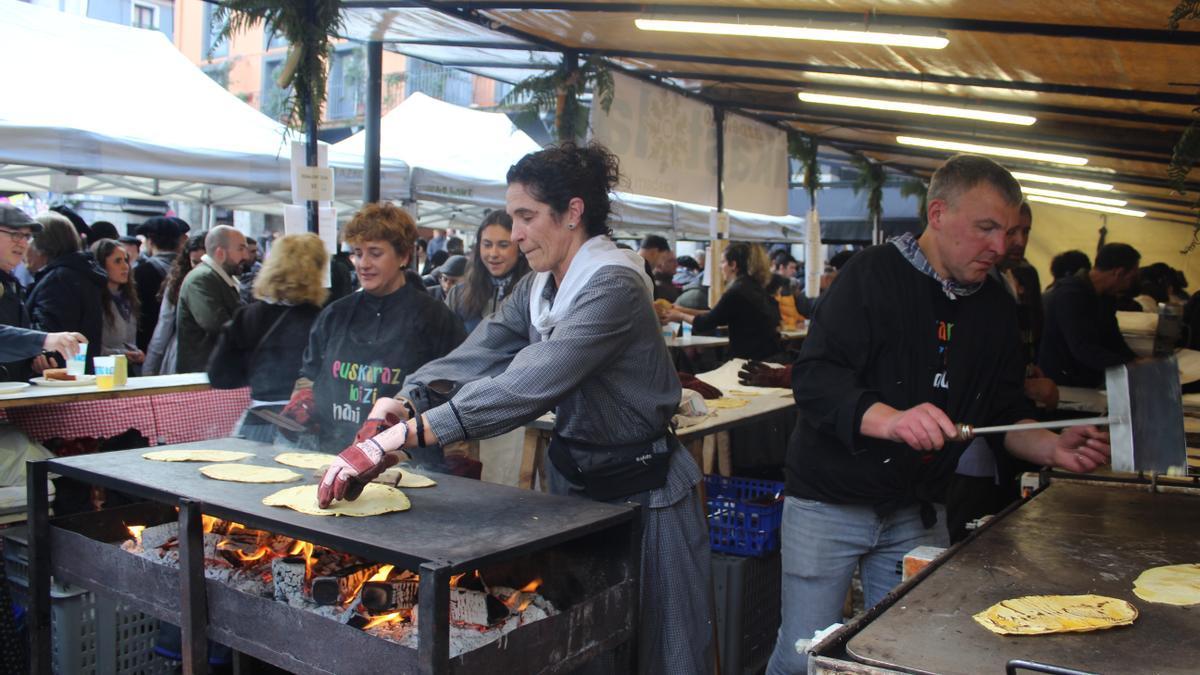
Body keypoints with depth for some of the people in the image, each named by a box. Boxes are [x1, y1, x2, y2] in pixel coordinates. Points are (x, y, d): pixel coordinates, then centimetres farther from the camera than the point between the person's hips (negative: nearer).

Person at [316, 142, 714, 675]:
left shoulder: (613, 284, -24)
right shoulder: (539, 287, 5)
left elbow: (530, 383, -36)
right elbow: (476, 356, -7)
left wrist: (400, 437, -41)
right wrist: (404, 403, -26)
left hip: (639, 491, -8)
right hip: (573, 478, 8)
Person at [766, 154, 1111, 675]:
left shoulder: (996, 308, 5)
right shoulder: (873, 275, -13)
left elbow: (1003, 413, 11)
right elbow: (813, 380, -22)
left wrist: (1052, 448, -8)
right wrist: (888, 418, -38)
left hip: (916, 513, 6)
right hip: (830, 502, -5)